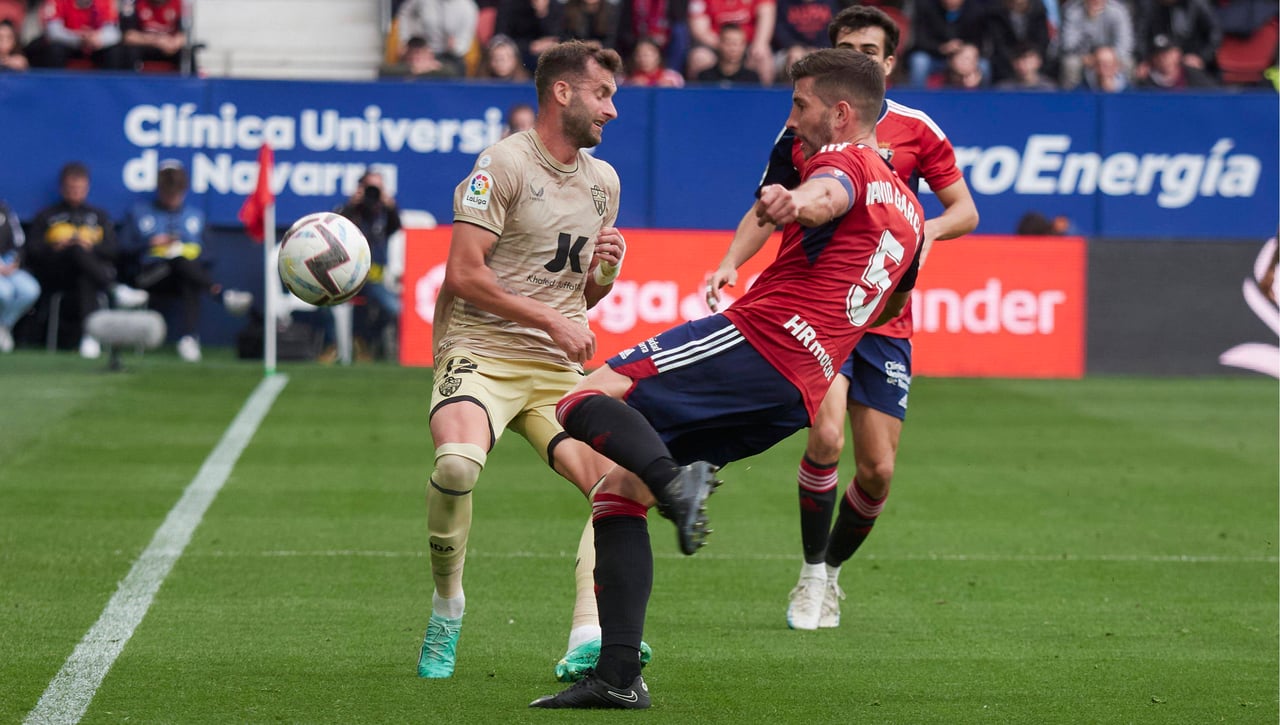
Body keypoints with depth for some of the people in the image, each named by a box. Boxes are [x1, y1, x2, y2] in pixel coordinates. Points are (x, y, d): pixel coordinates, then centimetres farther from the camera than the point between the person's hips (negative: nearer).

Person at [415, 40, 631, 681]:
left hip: (556, 367, 7)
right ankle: (447, 606, -10)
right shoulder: (504, 163, -7)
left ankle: (589, 640, -9)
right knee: (457, 462, -33)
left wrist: (604, 272, 1)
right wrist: (553, 320, -15)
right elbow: (463, 274, -13)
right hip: (479, 353, -6)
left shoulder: (603, 179, 16)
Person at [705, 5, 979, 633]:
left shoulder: (914, 129, 3)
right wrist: (730, 264, -5)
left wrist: (930, 228, -15)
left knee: (877, 471, -1)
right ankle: (812, 575, -5)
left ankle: (834, 570, 25)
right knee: (826, 434, -23)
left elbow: (965, 210, 7)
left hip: (885, 318, 1)